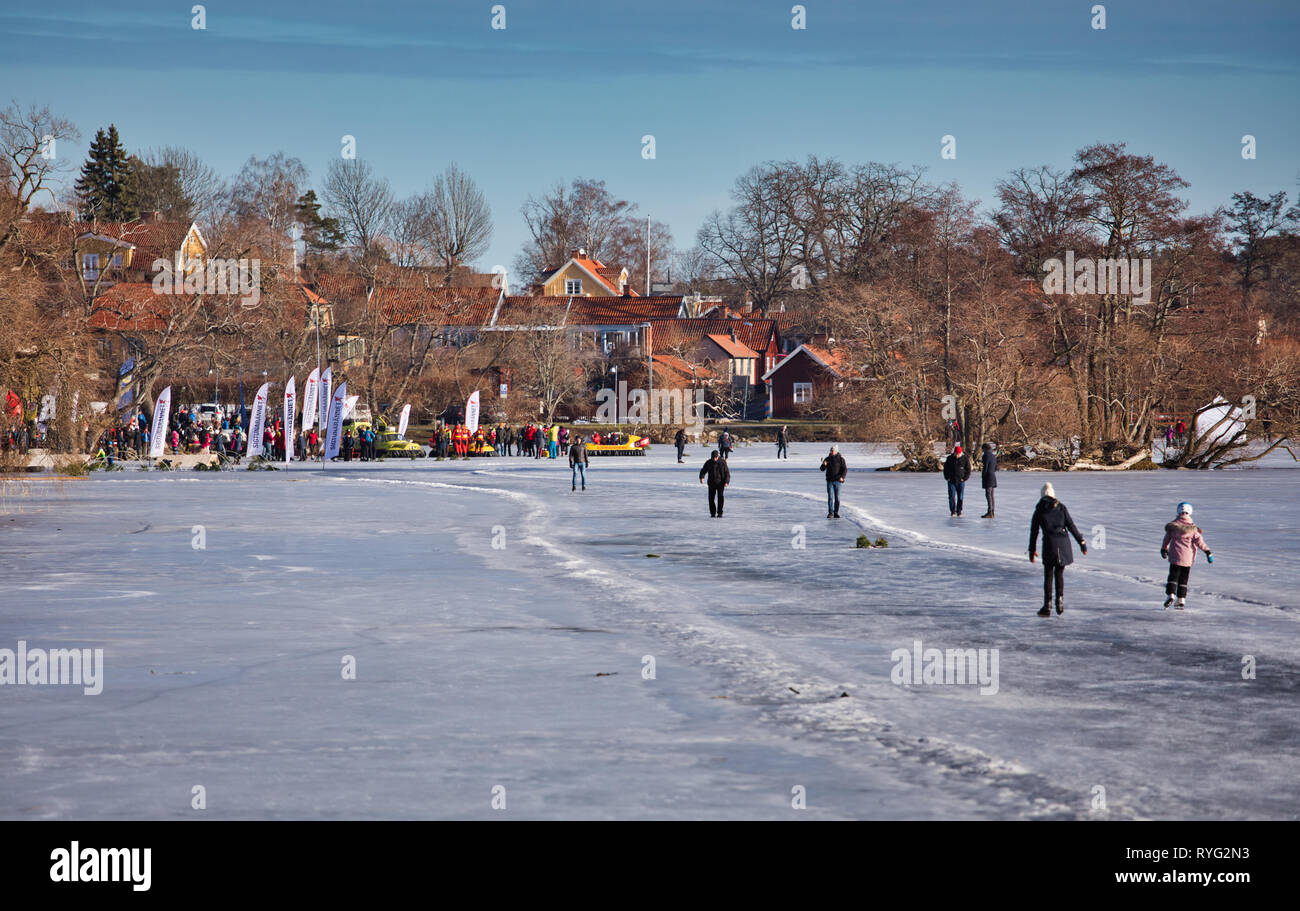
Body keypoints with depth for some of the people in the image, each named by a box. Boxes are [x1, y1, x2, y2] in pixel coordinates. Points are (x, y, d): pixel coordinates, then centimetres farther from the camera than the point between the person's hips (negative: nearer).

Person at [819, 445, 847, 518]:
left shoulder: (840, 459, -1)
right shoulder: (827, 459, 6)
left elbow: (845, 469, -3)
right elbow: (822, 469, 5)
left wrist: (842, 477, -20)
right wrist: (824, 465, -17)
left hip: (837, 481, -1)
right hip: (829, 481, 1)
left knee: (837, 497, 4)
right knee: (830, 497, -8)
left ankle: (836, 513, 12)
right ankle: (830, 513, -11)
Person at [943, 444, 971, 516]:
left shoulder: (965, 459, -4)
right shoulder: (950, 458, -1)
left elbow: (968, 470, 2)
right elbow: (945, 469, 9)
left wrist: (964, 478, -7)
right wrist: (947, 477, 0)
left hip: (961, 481, -1)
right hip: (951, 481, 1)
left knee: (960, 497, 0)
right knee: (951, 496, -3)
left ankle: (959, 511, 9)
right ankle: (952, 511, 5)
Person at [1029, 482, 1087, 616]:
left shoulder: (1039, 510, 6)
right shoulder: (1061, 507, 7)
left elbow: (1034, 531, 9)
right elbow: (1071, 526, 5)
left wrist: (1032, 550, 17)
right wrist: (1082, 542, 9)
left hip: (1049, 543, -1)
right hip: (1063, 542, 1)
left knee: (1048, 575, 6)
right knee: (1059, 573, 15)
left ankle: (1047, 606, 4)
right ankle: (1059, 602, 5)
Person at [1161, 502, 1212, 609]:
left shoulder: (1173, 524, -2)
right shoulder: (1192, 527, -5)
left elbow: (1167, 538, 8)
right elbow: (1199, 541, -7)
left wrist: (1164, 549, 23)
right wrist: (1207, 551, -1)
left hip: (1175, 556, 0)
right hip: (1187, 558, 0)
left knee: (1173, 576, 5)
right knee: (1183, 579, 9)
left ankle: (1170, 594, -14)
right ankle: (1181, 600, 9)